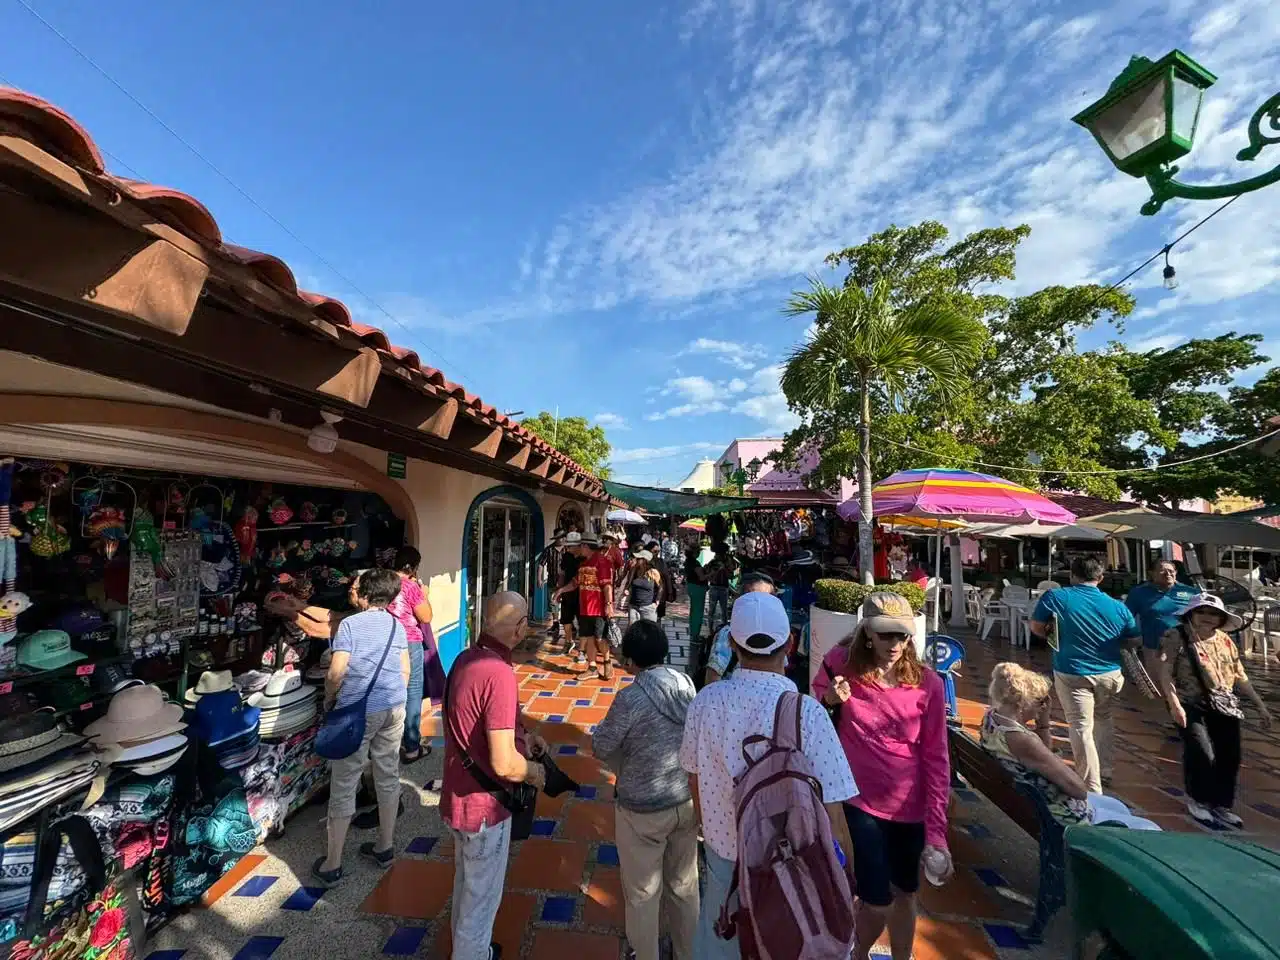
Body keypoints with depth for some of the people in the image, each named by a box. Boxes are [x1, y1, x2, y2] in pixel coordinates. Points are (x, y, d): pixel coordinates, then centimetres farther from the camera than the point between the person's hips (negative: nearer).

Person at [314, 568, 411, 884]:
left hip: (358, 710, -5)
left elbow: (337, 671, -14)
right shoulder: (397, 626, 5)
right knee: (388, 775, 15)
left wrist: (329, 698, 5)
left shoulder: (350, 623, -10)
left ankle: (332, 864, 18)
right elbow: (405, 672, 8)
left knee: (344, 784, 7)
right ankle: (385, 846, 30)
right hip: (394, 708, 5)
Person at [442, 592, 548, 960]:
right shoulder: (499, 674, -33)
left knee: (465, 884, 30)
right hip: (483, 805, -9)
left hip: (457, 795, 9)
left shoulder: (465, 658, -4)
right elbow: (504, 765, -33)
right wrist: (535, 772, -13)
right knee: (482, 897, 16)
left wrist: (520, 735, 8)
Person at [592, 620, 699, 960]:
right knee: (684, 885, 26)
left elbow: (601, 748, -13)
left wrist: (604, 728, 5)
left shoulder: (631, 698, -26)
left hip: (644, 810, -5)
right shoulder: (686, 683, -9)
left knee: (643, 893, 20)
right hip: (687, 802, 5)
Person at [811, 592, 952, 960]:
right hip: (859, 802, -2)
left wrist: (936, 830, -6)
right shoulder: (840, 663, -14)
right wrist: (828, 702, -19)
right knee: (878, 903, 3)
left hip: (910, 808, 2)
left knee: (905, 894, 21)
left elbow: (936, 758, -6)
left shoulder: (927, 684, -12)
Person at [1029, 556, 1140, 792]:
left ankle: (1092, 789, 3)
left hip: (1072, 673, -4)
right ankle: (1104, 771, 39)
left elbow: (1036, 627, -7)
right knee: (1103, 718, 26)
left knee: (1082, 728, 2)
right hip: (1110, 674, 4)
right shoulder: (1117, 607, -3)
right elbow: (1135, 640, 7)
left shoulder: (1056, 597, -12)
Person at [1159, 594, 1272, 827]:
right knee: (1202, 754, -12)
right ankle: (1196, 800, 12)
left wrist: (1260, 705, 16)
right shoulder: (1176, 637, -10)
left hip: (1224, 706, 6)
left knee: (1230, 756, 5)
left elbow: (1239, 676, 20)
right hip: (1191, 705, -6)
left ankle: (1222, 805, 25)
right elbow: (1165, 673, -15)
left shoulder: (1225, 640, 11)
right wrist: (1175, 705, -22)